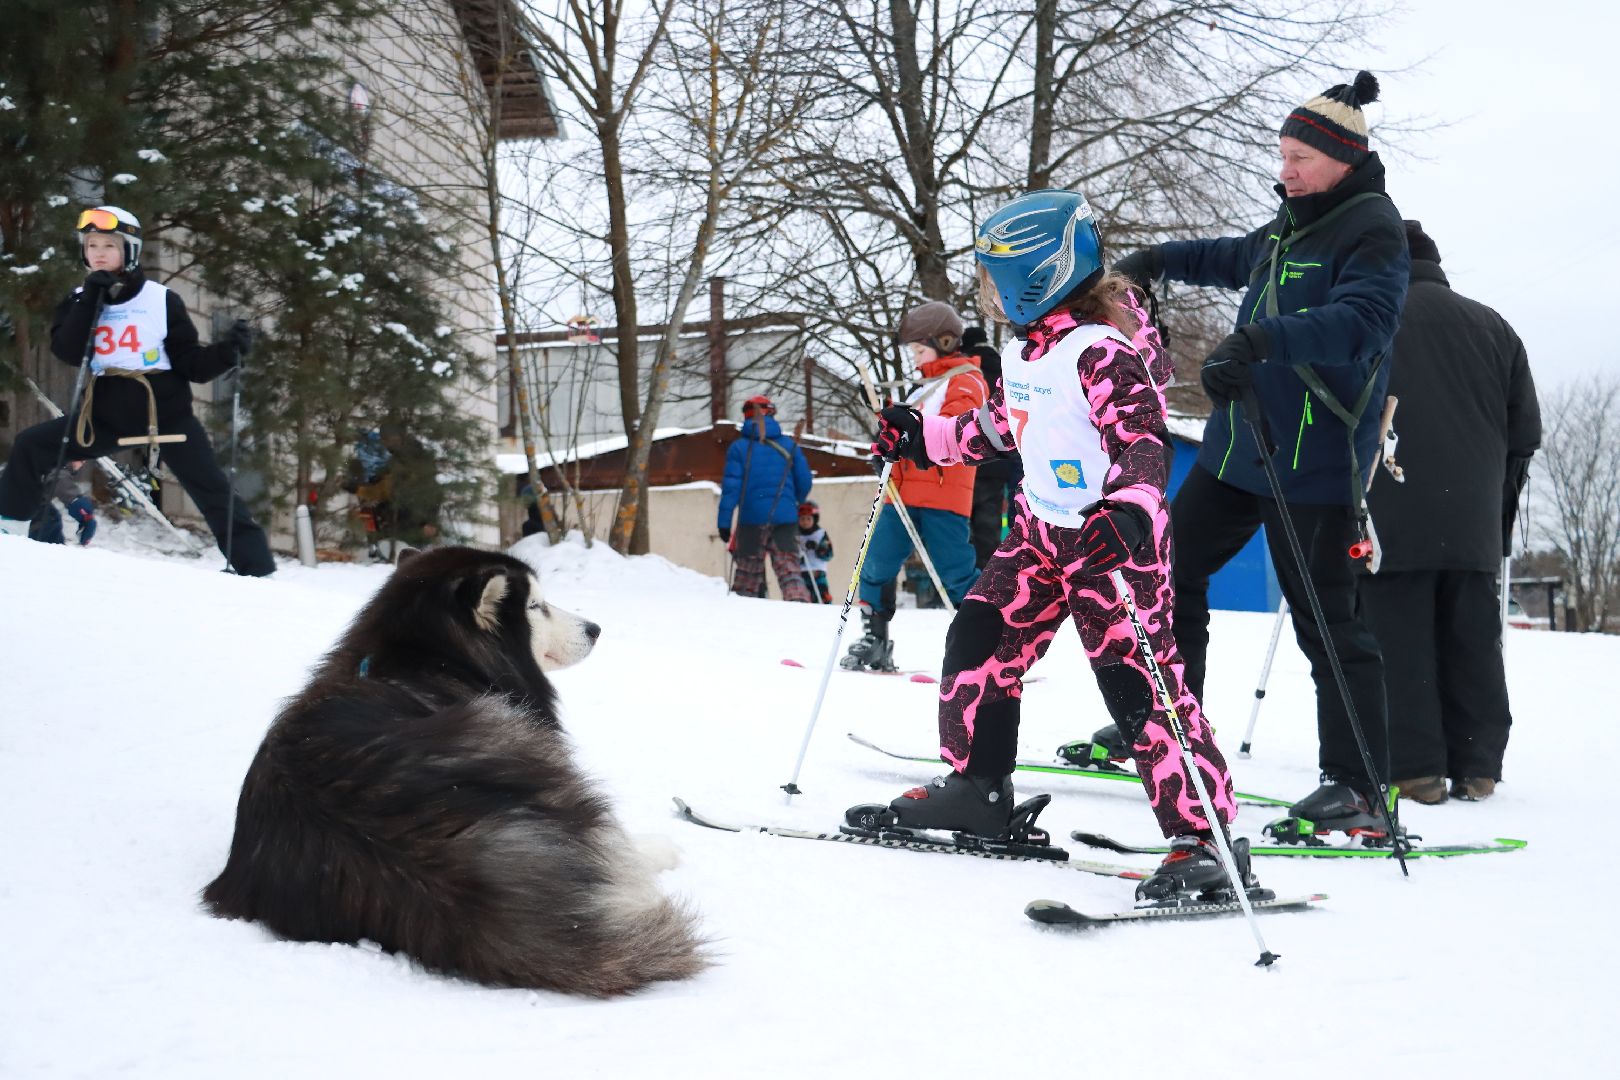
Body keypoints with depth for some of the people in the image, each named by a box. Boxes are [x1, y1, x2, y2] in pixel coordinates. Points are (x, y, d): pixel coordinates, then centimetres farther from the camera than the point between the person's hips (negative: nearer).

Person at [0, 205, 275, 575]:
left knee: (213, 490, -8)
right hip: (107, 413, 3)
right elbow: (67, 353, -12)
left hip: (165, 412, -3)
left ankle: (258, 569, -5)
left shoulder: (161, 300, -5)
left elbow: (190, 362, -5)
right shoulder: (81, 301, 5)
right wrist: (90, 300, -17)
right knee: (31, 446, -4)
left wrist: (229, 351, -22)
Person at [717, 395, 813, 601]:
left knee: (747, 571, 10)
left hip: (752, 518, -1)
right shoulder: (788, 445, 6)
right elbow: (804, 482, 9)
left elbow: (731, 487, -7)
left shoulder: (738, 447, -1)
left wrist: (724, 522, -5)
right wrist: (793, 503, 28)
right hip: (785, 518, 1)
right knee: (788, 568, 0)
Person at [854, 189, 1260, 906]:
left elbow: (1143, 441, -29)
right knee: (976, 644, 11)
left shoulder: (1102, 352, -20)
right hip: (1041, 531, 10)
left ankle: (1204, 839, -11)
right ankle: (975, 787, 28)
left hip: (1114, 536, -10)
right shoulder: (1028, 351, 10)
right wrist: (921, 437, 29)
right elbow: (996, 427, 26)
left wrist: (1129, 506, -47)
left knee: (1138, 680, -14)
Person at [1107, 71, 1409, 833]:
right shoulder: (1294, 223, 15)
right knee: (1170, 568, 15)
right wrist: (1163, 261, 28)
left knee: (1326, 621, -6)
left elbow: (1361, 320, -30)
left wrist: (1263, 338, -41)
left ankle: (1359, 789, 2)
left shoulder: (1371, 230, -12)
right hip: (1239, 443, 9)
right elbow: (1239, 260, 37)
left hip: (1314, 463, -9)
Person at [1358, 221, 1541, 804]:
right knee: (1472, 642, 10)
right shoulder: (1492, 327, 13)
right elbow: (1526, 430, 15)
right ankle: (1476, 766, 12)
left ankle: (1414, 768, -4)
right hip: (1474, 524, 4)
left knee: (1398, 643, -1)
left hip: (1390, 517, -4)